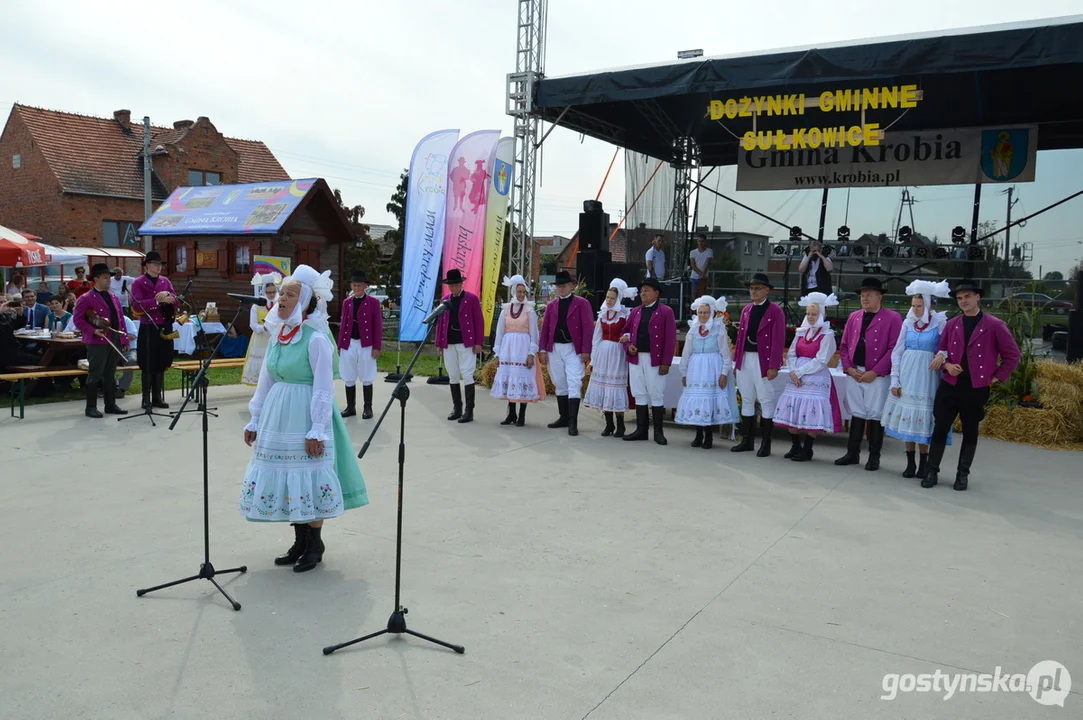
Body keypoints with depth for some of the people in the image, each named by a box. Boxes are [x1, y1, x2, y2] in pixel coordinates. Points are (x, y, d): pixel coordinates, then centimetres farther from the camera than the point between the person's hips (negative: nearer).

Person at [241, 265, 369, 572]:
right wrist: (255, 419, 15)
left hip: (305, 418, -7)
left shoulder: (316, 338, -14)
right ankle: (300, 541, 27)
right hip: (278, 416, 7)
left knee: (307, 480, 0)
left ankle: (315, 545, 16)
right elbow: (265, 381, 14)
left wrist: (317, 430, -17)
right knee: (285, 478, 12)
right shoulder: (278, 334, 8)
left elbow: (324, 388, -15)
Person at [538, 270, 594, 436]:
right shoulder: (551, 305, 11)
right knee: (560, 384, 11)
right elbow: (545, 328, 10)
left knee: (574, 384, -9)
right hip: (554, 349, 5)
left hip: (574, 349, -5)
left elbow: (588, 328, -6)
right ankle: (564, 417, 22)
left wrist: (586, 351, -13)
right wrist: (542, 350, 3)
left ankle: (573, 422, -9)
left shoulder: (582, 303, -1)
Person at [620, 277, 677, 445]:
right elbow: (626, 331, 20)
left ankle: (658, 432, 10)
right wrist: (628, 346, -2)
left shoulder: (665, 311, -2)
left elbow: (670, 339, -7)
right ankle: (641, 430, 16)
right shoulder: (635, 311, 14)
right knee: (639, 394, 9)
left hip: (655, 360, -5)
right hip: (636, 359, 5)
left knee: (656, 395, 0)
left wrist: (666, 362, -13)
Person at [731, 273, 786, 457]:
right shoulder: (746, 310, 13)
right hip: (745, 359, 6)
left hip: (763, 360, -6)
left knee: (766, 401, 1)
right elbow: (741, 335, 12)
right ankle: (747, 440, 20)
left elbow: (778, 340, -11)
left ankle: (765, 444, 7)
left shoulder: (775, 311, -6)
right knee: (746, 400, 11)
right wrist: (737, 360, 9)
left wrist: (774, 366, -16)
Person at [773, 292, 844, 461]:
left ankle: (807, 450, 4)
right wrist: (793, 371, -8)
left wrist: (800, 372, -12)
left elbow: (821, 361, -12)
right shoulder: (801, 332, 13)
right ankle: (795, 447, 19)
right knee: (791, 413, 5)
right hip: (796, 377, 6)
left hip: (816, 379, -6)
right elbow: (791, 354, 10)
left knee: (811, 416, -7)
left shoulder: (827, 335, -5)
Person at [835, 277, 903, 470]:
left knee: (875, 416, 1)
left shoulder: (892, 318, -4)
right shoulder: (853, 317, 12)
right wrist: (849, 368, -1)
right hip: (854, 374, 5)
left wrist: (875, 372, -14)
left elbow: (894, 349, -11)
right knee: (857, 414, 11)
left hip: (878, 376, -5)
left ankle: (874, 457, 11)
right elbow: (844, 346, 13)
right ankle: (852, 453, 17)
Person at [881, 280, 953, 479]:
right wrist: (895, 380, 2)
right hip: (907, 375, 4)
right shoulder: (908, 322, 6)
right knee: (906, 417, 5)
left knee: (922, 417, 0)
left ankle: (923, 463, 13)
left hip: (926, 376, -4)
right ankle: (910, 463, 14)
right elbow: (897, 352, 7)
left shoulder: (940, 324, -4)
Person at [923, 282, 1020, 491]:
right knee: (940, 428, 2)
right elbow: (940, 351, 14)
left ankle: (963, 474, 19)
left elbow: (1012, 355, 1)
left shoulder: (994, 325, -3)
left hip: (977, 388, -2)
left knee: (970, 432, 9)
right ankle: (932, 471, 11)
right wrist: (947, 365, -5)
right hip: (949, 386, 2)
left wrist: (997, 377, -3)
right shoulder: (951, 324, 8)